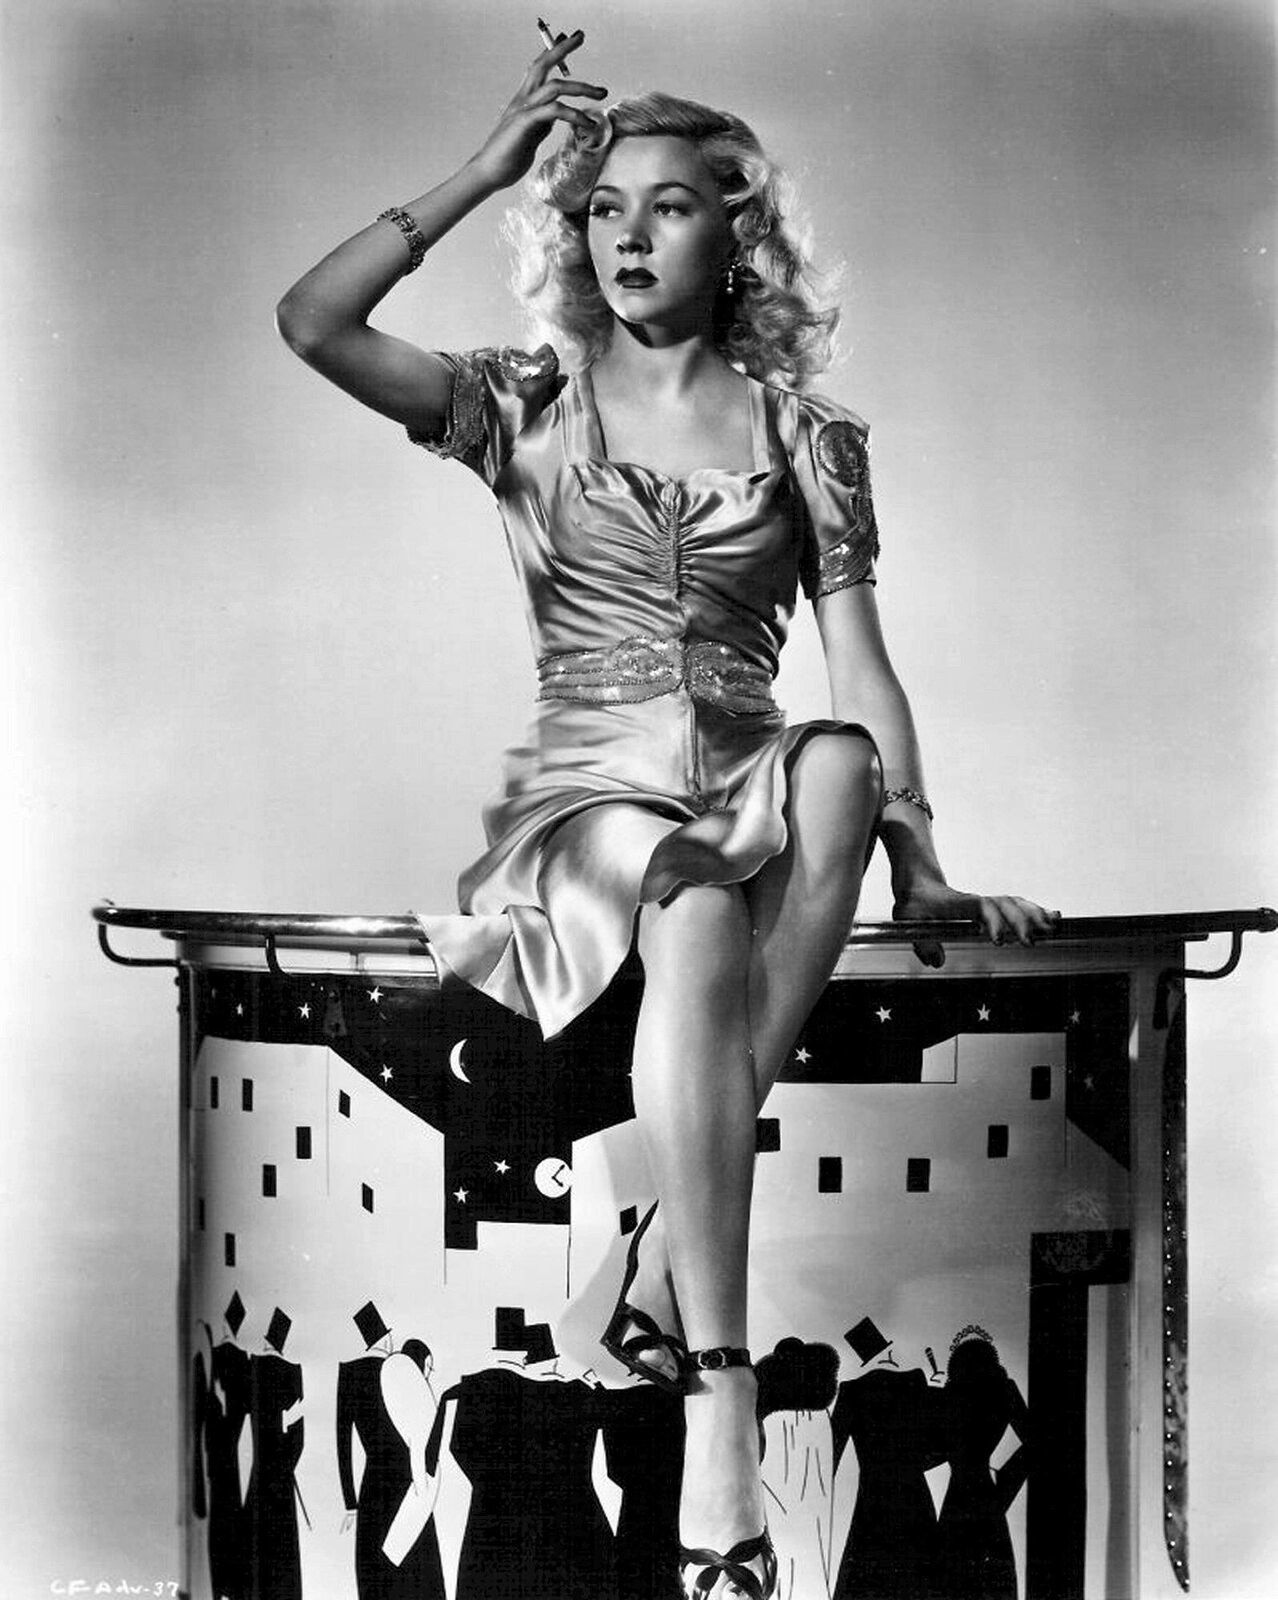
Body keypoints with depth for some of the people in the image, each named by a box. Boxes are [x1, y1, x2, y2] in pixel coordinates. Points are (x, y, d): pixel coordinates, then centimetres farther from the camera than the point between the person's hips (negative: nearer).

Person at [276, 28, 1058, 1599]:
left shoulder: (807, 438, 12)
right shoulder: (528, 412, 10)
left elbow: (861, 668, 4)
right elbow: (311, 322, -4)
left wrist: (920, 863, -10)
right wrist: (485, 169, -4)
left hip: (752, 797, 2)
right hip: (586, 801, -1)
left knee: (837, 760, -35)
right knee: (700, 913, -37)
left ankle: (670, 1266, -32)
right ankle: (719, 1407, -40)